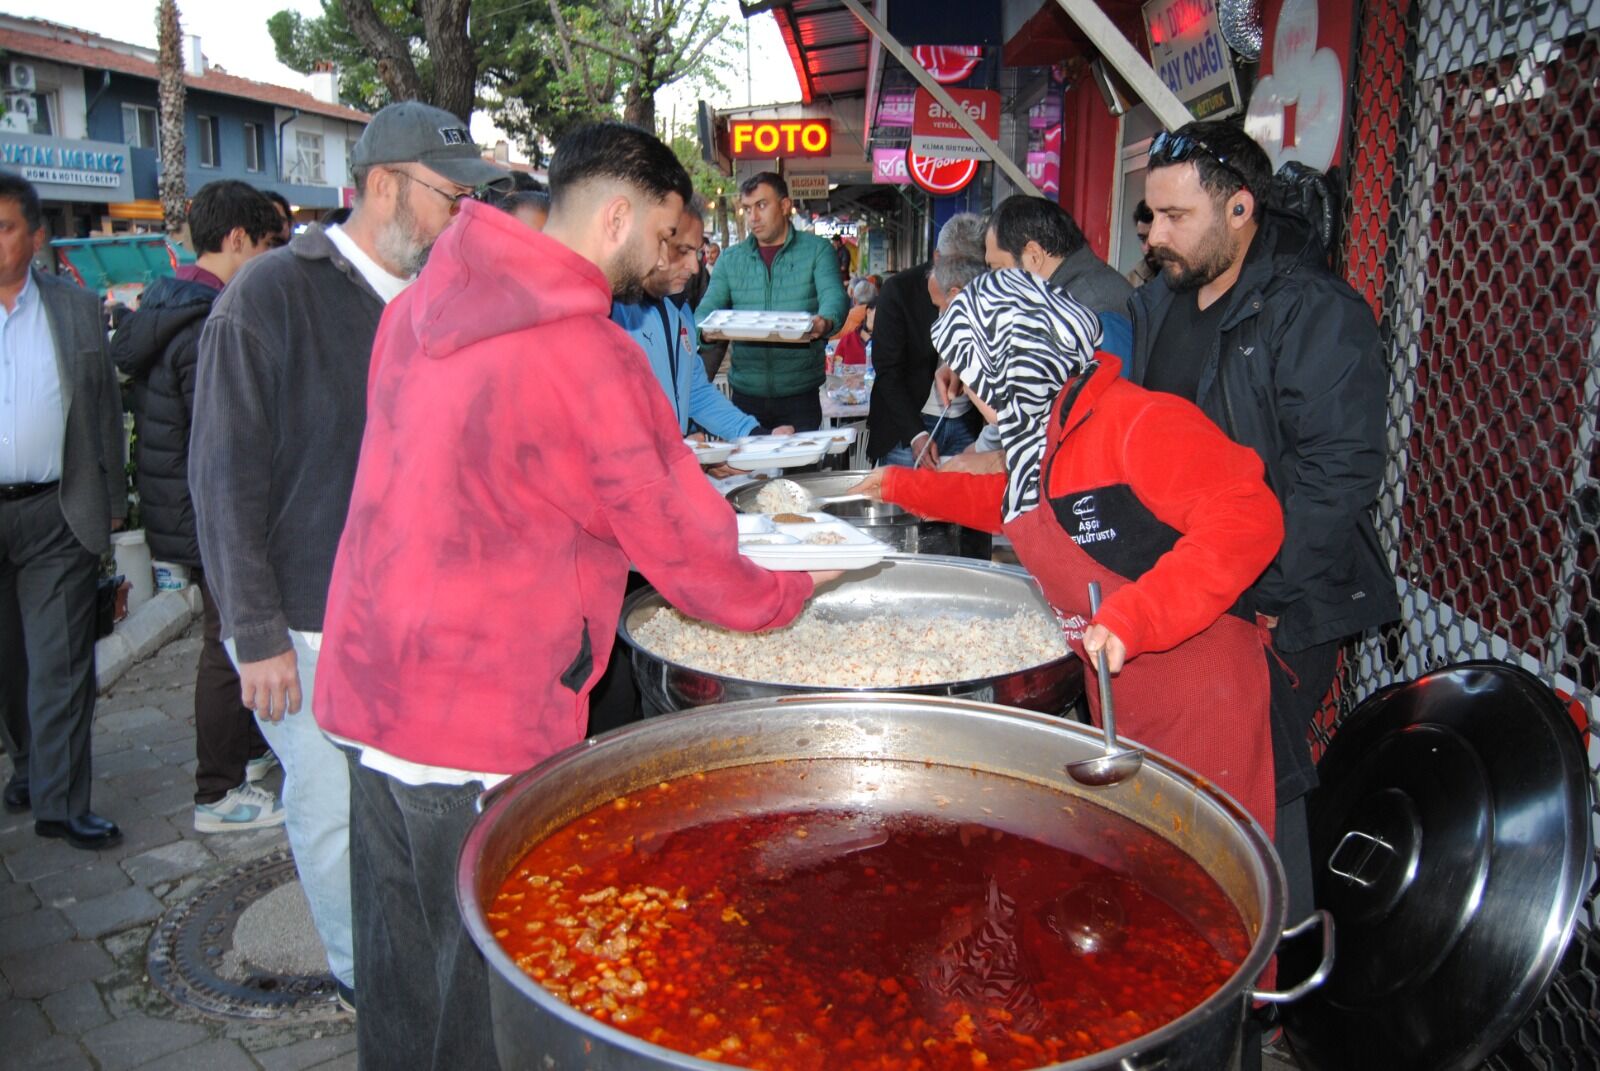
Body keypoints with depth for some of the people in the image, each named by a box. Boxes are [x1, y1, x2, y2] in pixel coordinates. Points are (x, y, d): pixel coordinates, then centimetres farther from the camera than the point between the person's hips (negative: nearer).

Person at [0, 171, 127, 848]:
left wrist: (112, 499, 8)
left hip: (56, 517, 0)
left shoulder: (77, 311, 4)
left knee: (62, 664, 1)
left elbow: (104, 409, 8)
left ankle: (60, 803, 8)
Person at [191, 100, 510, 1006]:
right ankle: (364, 975, 30)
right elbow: (227, 481, -10)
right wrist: (257, 634, -11)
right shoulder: (269, 299, -10)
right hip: (313, 625, -4)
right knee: (336, 810, 9)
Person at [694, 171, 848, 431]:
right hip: (746, 393, 2)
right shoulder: (731, 259, 11)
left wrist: (824, 322, -35)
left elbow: (834, 298, -12)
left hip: (800, 393, -2)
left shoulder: (816, 250, 3)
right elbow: (706, 309, 3)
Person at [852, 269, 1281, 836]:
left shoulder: (1141, 420, -19)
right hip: (1116, 698, 9)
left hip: (1196, 699, -9)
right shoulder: (1047, 433, 11)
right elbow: (1013, 502, 33)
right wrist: (908, 487, 36)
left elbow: (1247, 518, -28)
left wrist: (1133, 619, -34)